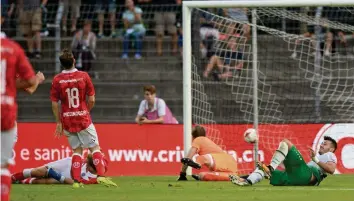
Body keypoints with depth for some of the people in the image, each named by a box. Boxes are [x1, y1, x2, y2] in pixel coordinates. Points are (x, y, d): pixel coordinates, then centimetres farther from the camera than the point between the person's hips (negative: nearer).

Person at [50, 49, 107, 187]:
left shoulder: (57, 80, -4)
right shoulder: (84, 76, -7)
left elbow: (55, 104, -4)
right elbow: (91, 100, -5)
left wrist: (58, 122, 4)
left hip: (67, 120, 2)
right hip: (83, 118, -2)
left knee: (77, 150, 13)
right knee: (95, 147, 3)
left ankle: (76, 180, 4)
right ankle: (101, 175, -12)